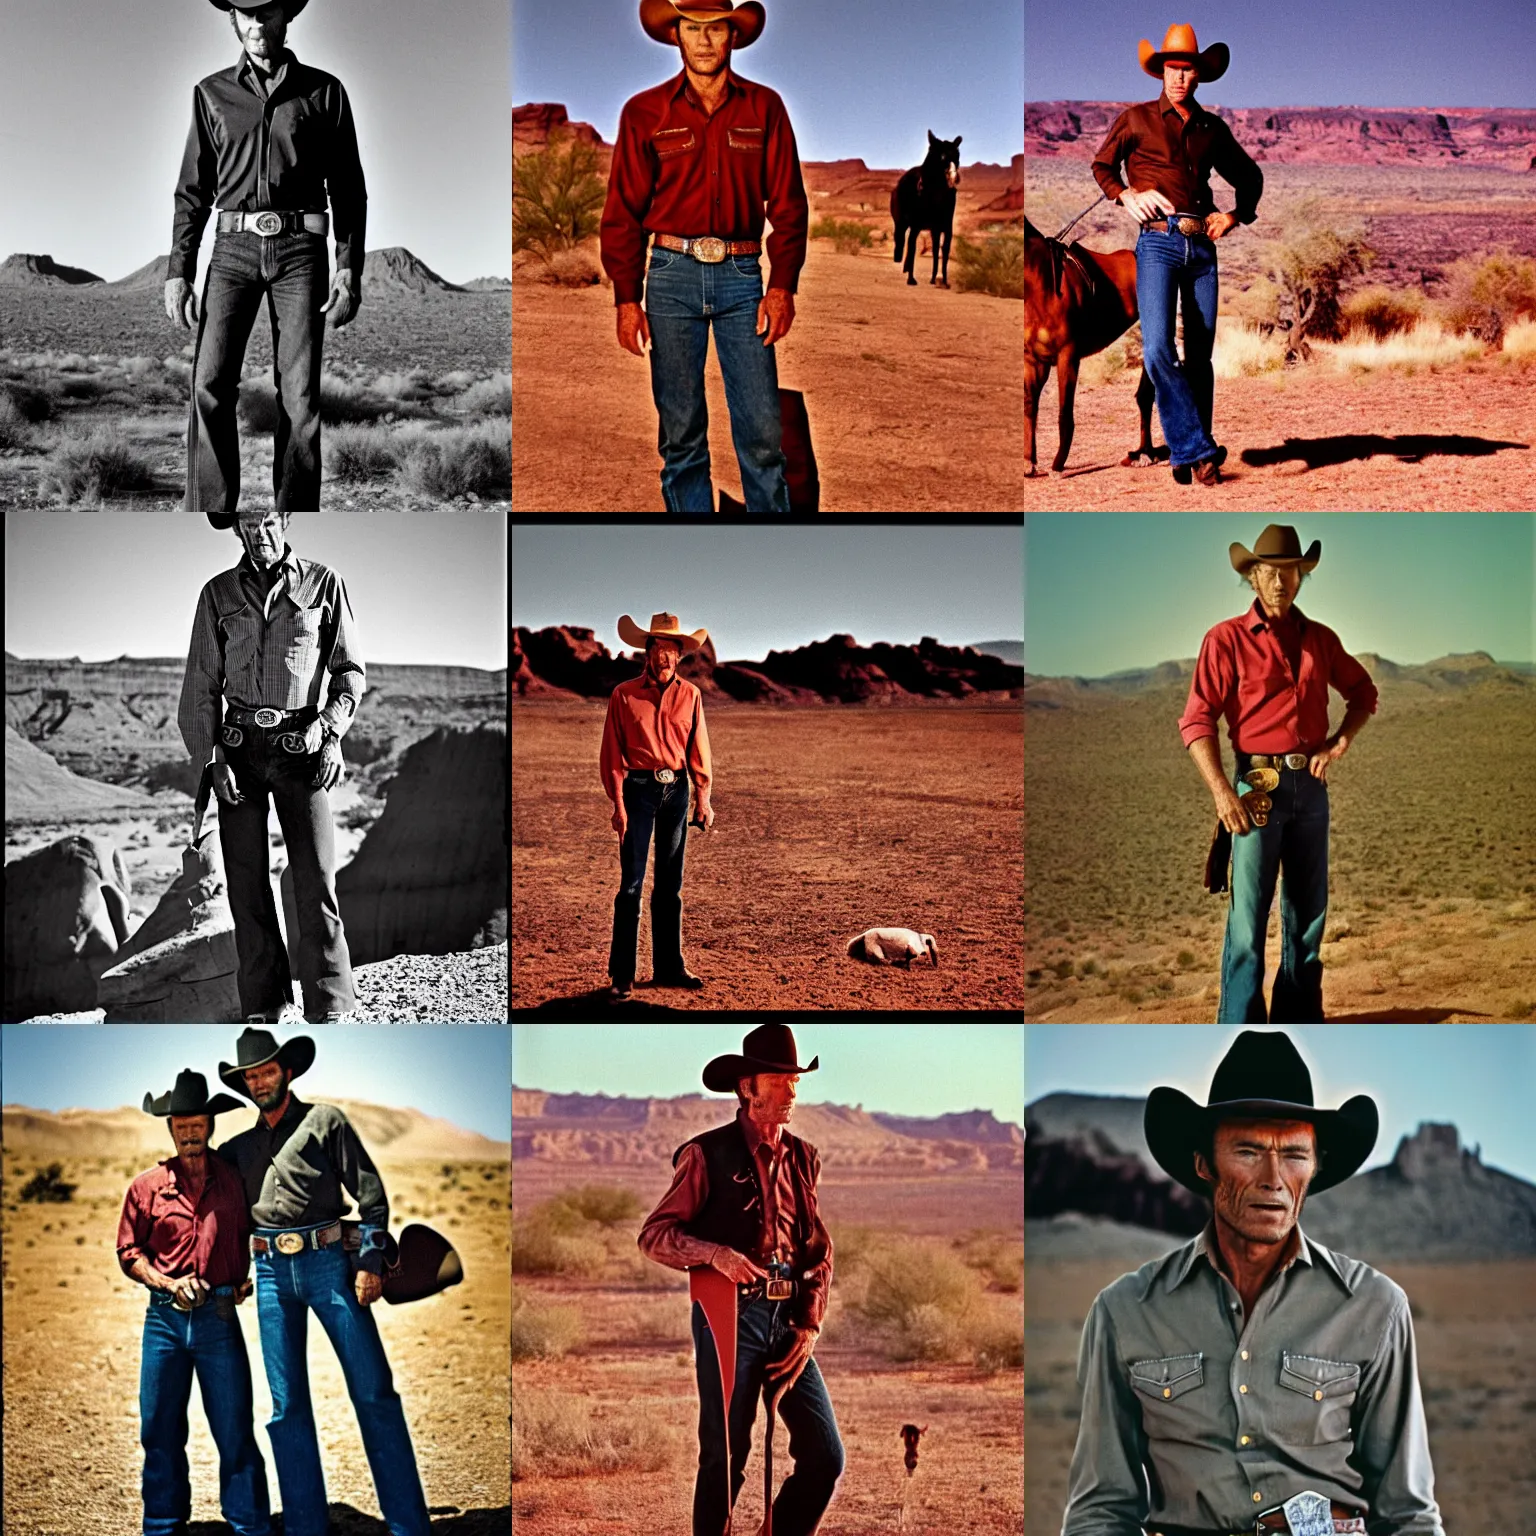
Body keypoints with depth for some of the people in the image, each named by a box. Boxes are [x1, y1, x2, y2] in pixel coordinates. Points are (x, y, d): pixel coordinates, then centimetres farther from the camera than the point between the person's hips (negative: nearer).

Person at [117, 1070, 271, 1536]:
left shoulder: (233, 1181, 6)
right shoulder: (147, 1187, 4)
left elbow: (251, 1238, 19)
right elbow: (129, 1251, 9)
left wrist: (246, 1278, 4)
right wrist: (167, 1283, -5)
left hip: (219, 1317, -1)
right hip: (165, 1317, 1)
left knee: (235, 1431, 0)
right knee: (160, 1430, 5)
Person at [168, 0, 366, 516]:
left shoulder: (323, 92, 9)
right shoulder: (212, 94, 12)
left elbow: (348, 188, 10)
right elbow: (193, 190, 14)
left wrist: (350, 268, -1)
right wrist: (177, 272, 5)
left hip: (300, 247, -1)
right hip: (234, 247, 1)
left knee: (300, 396, -6)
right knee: (210, 386, -14)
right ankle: (210, 518, -12)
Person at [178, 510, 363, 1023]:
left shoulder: (323, 583, 6)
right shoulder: (219, 593, 10)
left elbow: (350, 671, 8)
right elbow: (202, 684, 10)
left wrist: (331, 731, -7)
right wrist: (211, 758, -1)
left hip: (302, 747, -2)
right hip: (239, 748, 2)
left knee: (316, 879, -8)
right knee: (246, 883, 1)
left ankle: (329, 1010, -5)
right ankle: (263, 1008, 8)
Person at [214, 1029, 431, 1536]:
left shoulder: (324, 1120, 7)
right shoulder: (239, 1146, 18)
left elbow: (370, 1192, 1)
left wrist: (371, 1261, -8)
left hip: (328, 1260, -4)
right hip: (271, 1270, 4)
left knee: (373, 1391, -8)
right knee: (286, 1404, 1)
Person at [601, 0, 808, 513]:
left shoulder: (763, 108, 7)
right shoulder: (645, 113, 6)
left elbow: (788, 204, 7)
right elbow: (623, 214, 6)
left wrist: (783, 286, -3)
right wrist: (627, 299, -1)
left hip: (741, 277, 0)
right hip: (673, 276, 0)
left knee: (762, 428, -5)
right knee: (681, 429, 3)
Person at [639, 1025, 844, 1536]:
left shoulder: (802, 1158, 14)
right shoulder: (707, 1153, -2)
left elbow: (820, 1250, 16)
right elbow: (654, 1235, -3)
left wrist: (809, 1325, 5)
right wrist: (716, 1253, -19)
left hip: (787, 1319, 5)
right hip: (730, 1315, -5)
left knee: (825, 1457, 1)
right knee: (725, 1458, 0)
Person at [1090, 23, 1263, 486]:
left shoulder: (1213, 128, 15)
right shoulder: (1136, 119, 7)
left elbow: (1250, 177, 27)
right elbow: (1101, 165, 17)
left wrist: (1236, 216, 11)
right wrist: (1126, 195, -1)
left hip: (1202, 245, 3)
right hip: (1158, 242, -3)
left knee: (1200, 356, 3)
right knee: (1158, 350, -20)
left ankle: (1188, 453, 12)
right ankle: (1199, 449, -17)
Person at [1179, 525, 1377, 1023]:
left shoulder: (1321, 639, 9)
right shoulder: (1227, 638, -5)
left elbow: (1363, 692, 21)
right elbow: (1197, 720, -9)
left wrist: (1339, 743, 3)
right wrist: (1221, 791, -18)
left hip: (1312, 783, 5)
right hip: (1259, 785, -5)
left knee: (1308, 909, 12)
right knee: (1247, 915, -6)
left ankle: (1300, 1017, 23)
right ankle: (1240, 1028, -2)